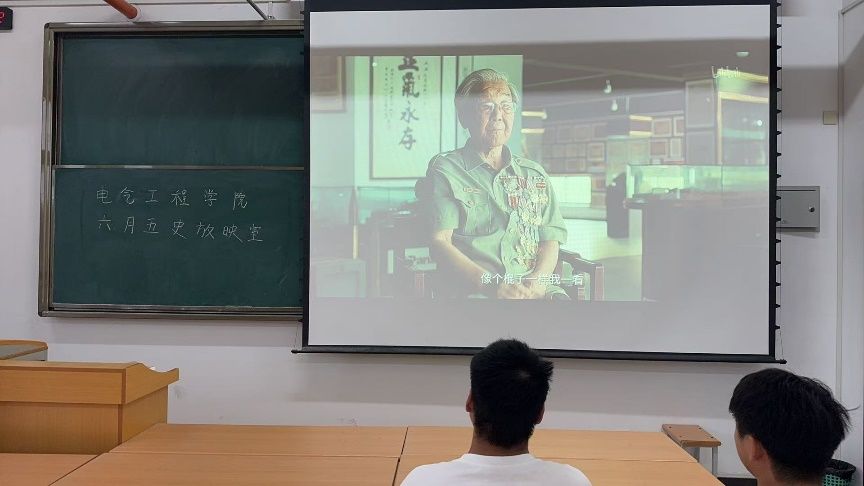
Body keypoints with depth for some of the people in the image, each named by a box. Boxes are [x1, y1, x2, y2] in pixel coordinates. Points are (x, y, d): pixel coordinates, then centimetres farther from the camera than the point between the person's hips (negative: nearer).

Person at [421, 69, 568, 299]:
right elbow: (439, 242, -2)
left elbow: (550, 240, 15)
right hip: (475, 292, -3)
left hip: (538, 290, 4)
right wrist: (491, 284, -15)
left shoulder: (534, 174, 23)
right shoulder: (445, 169, 9)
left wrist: (536, 281, -7)